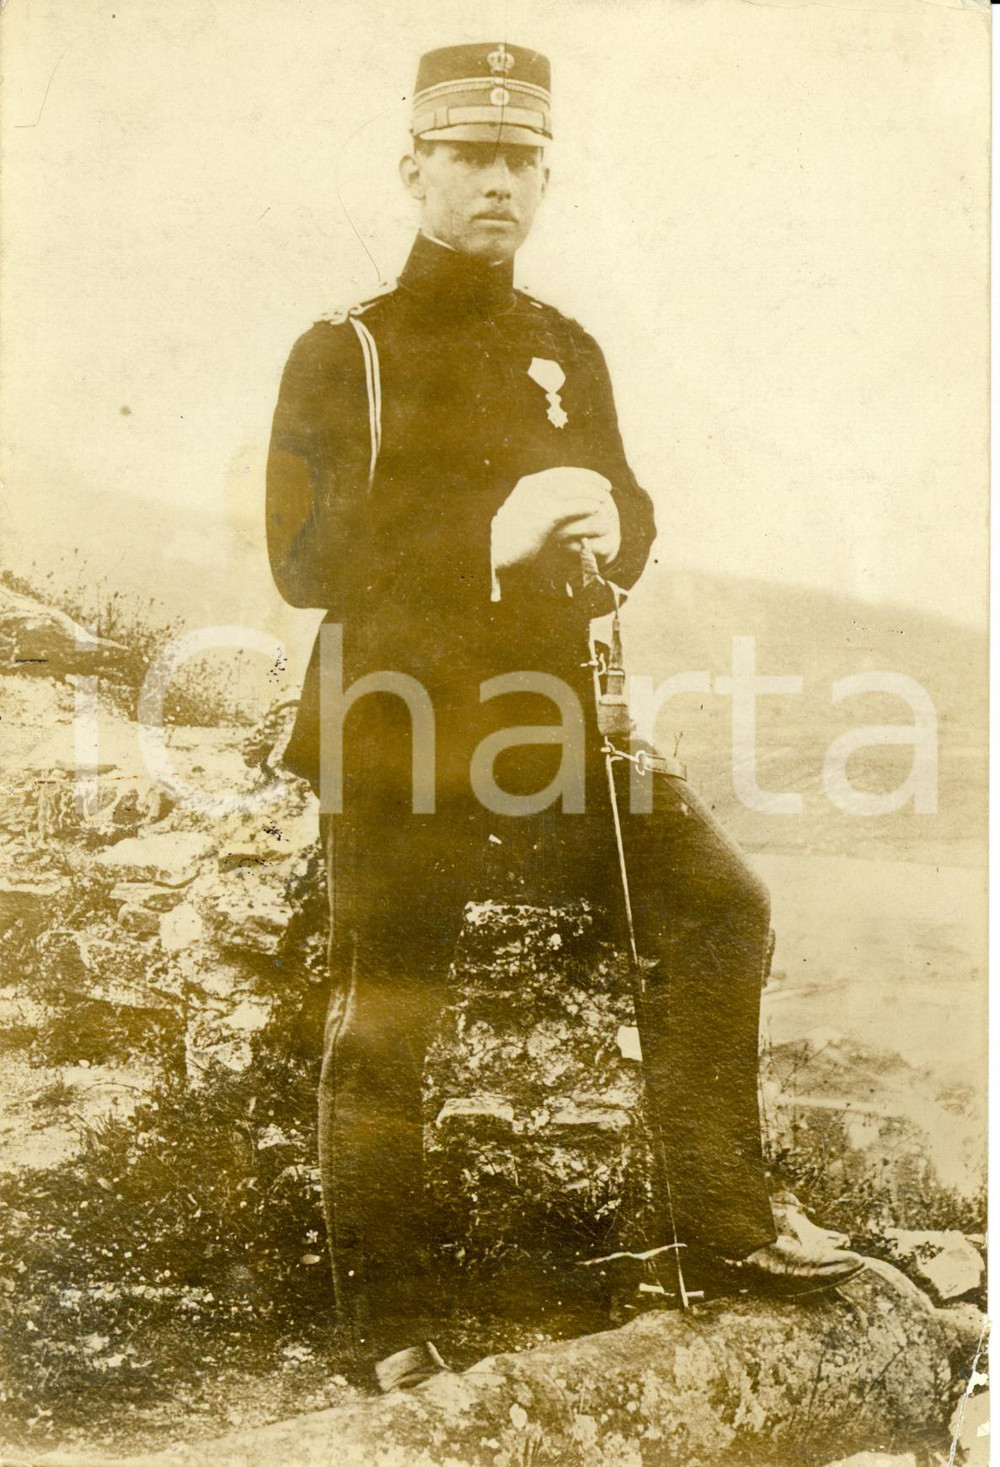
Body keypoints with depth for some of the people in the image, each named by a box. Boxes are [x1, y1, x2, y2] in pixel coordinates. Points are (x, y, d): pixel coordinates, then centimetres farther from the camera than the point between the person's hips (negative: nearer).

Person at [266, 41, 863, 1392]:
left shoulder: (568, 353, 12)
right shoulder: (343, 355, -3)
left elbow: (630, 532, 12)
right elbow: (306, 560, -14)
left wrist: (605, 525, -13)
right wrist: (492, 534, -25)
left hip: (548, 713, 5)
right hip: (397, 736, -4)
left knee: (719, 901, -5)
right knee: (384, 1025, 3)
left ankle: (723, 1210, 13)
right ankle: (383, 1312, 24)